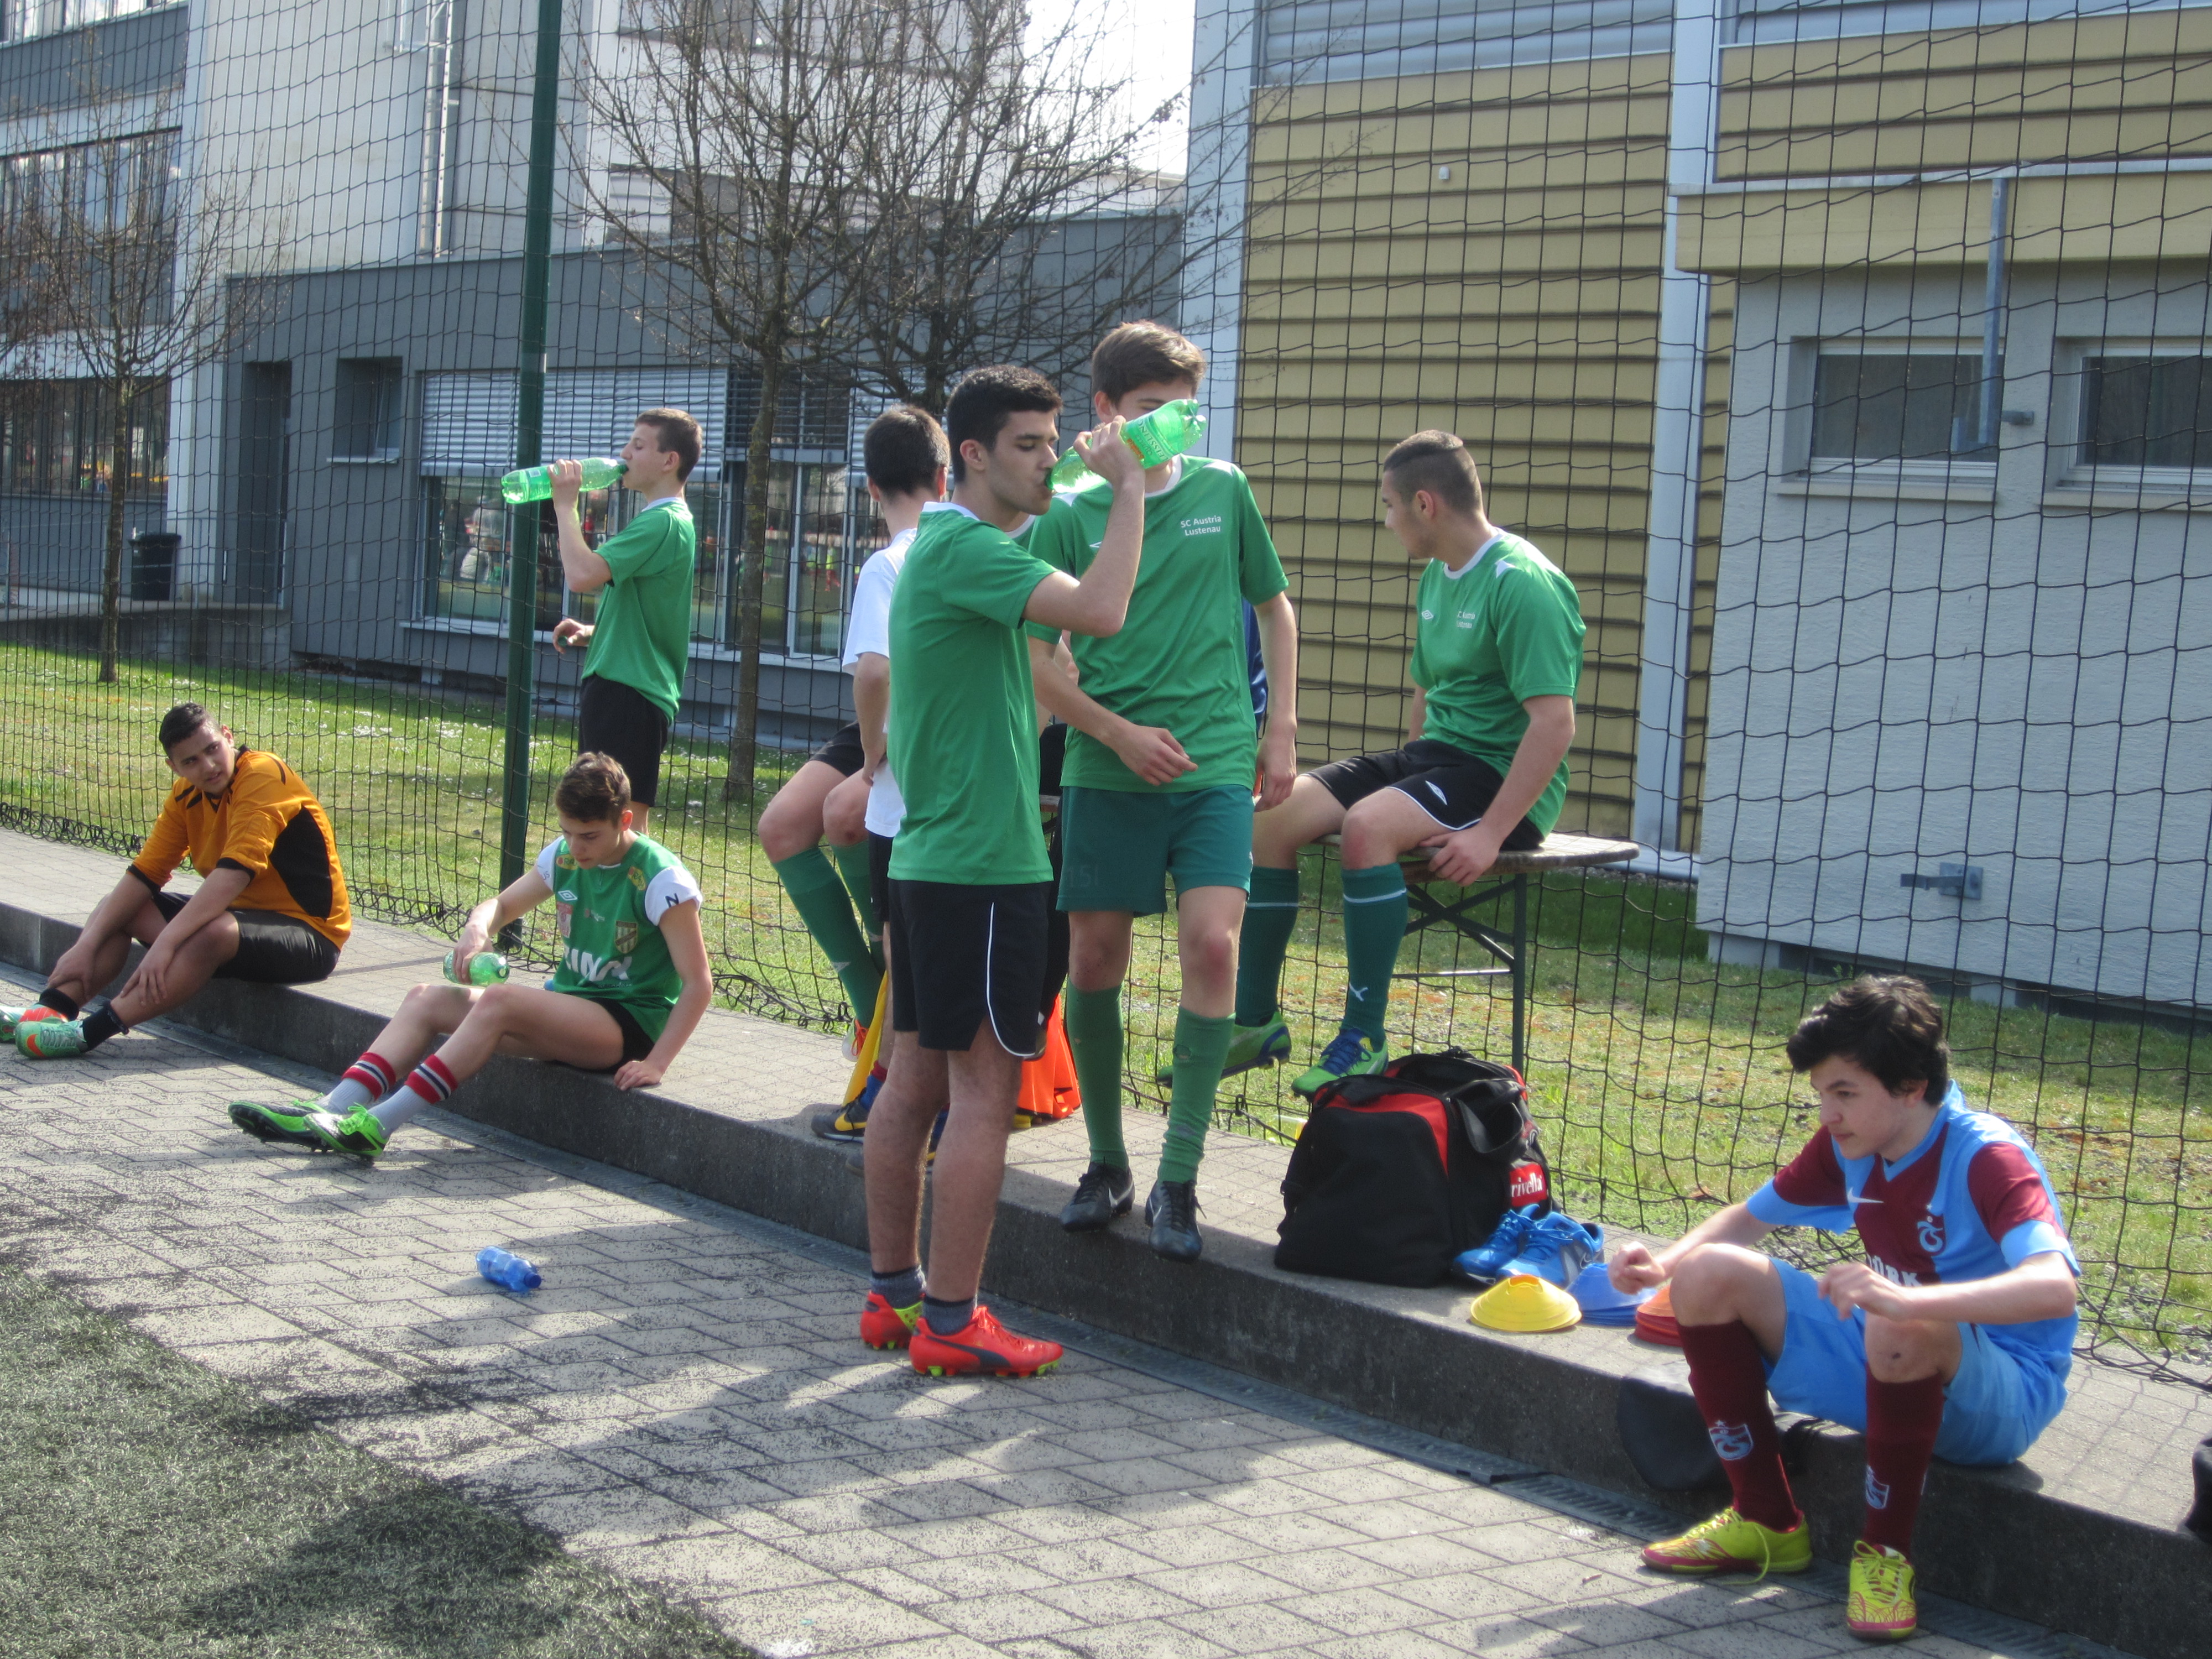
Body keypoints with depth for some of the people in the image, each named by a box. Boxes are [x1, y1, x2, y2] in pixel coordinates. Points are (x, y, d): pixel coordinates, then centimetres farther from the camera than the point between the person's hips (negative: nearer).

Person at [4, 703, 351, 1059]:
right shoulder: (187, 794, 3)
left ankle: (89, 1032, -34)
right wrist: (87, 945, -8)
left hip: (309, 933, -9)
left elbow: (234, 872, -32)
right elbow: (145, 873, 2)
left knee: (212, 932, -37)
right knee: (117, 907, 7)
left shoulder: (264, 776, -21)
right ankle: (52, 1009, -11)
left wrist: (165, 942, -37)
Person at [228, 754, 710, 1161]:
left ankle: (378, 1126, -34)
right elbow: (502, 905, 19)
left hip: (632, 1023, -8)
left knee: (499, 1002, -31)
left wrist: (656, 1063, -25)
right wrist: (477, 930, -6)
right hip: (569, 1001, 8)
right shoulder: (564, 857, 5)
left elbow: (699, 983, -17)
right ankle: (335, 1110, -21)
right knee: (427, 1000, -5)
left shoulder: (661, 879, -16)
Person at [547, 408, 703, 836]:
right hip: (618, 685, 11)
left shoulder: (663, 524, -15)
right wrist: (590, 633, 13)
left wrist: (565, 504, -13)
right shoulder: (663, 521, 20)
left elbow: (582, 575, -26)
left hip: (631, 691, -11)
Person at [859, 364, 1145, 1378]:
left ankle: (892, 1295, 20)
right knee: (983, 1092, -6)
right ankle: (948, 1322, -2)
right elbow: (1100, 610, -28)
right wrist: (1129, 486, -19)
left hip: (925, 854, 10)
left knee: (916, 1078, 13)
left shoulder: (939, 545, 18)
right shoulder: (966, 549, -15)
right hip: (984, 861, -10)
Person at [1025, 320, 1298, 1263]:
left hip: (1216, 764, 0)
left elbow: (1274, 608, 19)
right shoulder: (1070, 514, 1)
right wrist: (1117, 732, -10)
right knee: (1094, 960, 4)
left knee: (1212, 944, -14)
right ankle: (1106, 1163, 23)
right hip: (1105, 767, 0)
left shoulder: (1223, 491, 7)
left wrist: (1281, 728, 11)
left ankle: (1177, 1182, -6)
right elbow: (1037, 661, 1)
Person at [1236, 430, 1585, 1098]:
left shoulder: (1522, 581, -16)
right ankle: (1256, 1021, 2)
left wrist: (1491, 834, -27)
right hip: (1432, 754, 9)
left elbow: (1555, 723, -23)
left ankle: (1363, 1041, -25)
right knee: (1270, 814, -7)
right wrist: (1403, 775, 15)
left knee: (1368, 825, -35)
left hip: (1502, 775, -9)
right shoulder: (1437, 577, 13)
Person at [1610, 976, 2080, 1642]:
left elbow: (2055, 1285, -40)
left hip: (2003, 1398, -7)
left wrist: (1906, 1300, -54)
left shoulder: (1986, 1157, -23)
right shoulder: (1848, 1145, -1)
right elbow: (1751, 1217, 14)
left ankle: (1886, 1549, -18)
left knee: (1898, 1331, -41)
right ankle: (1767, 1521, 6)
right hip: (1891, 1366, 8)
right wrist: (1665, 1263, -6)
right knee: (1708, 1275, -4)